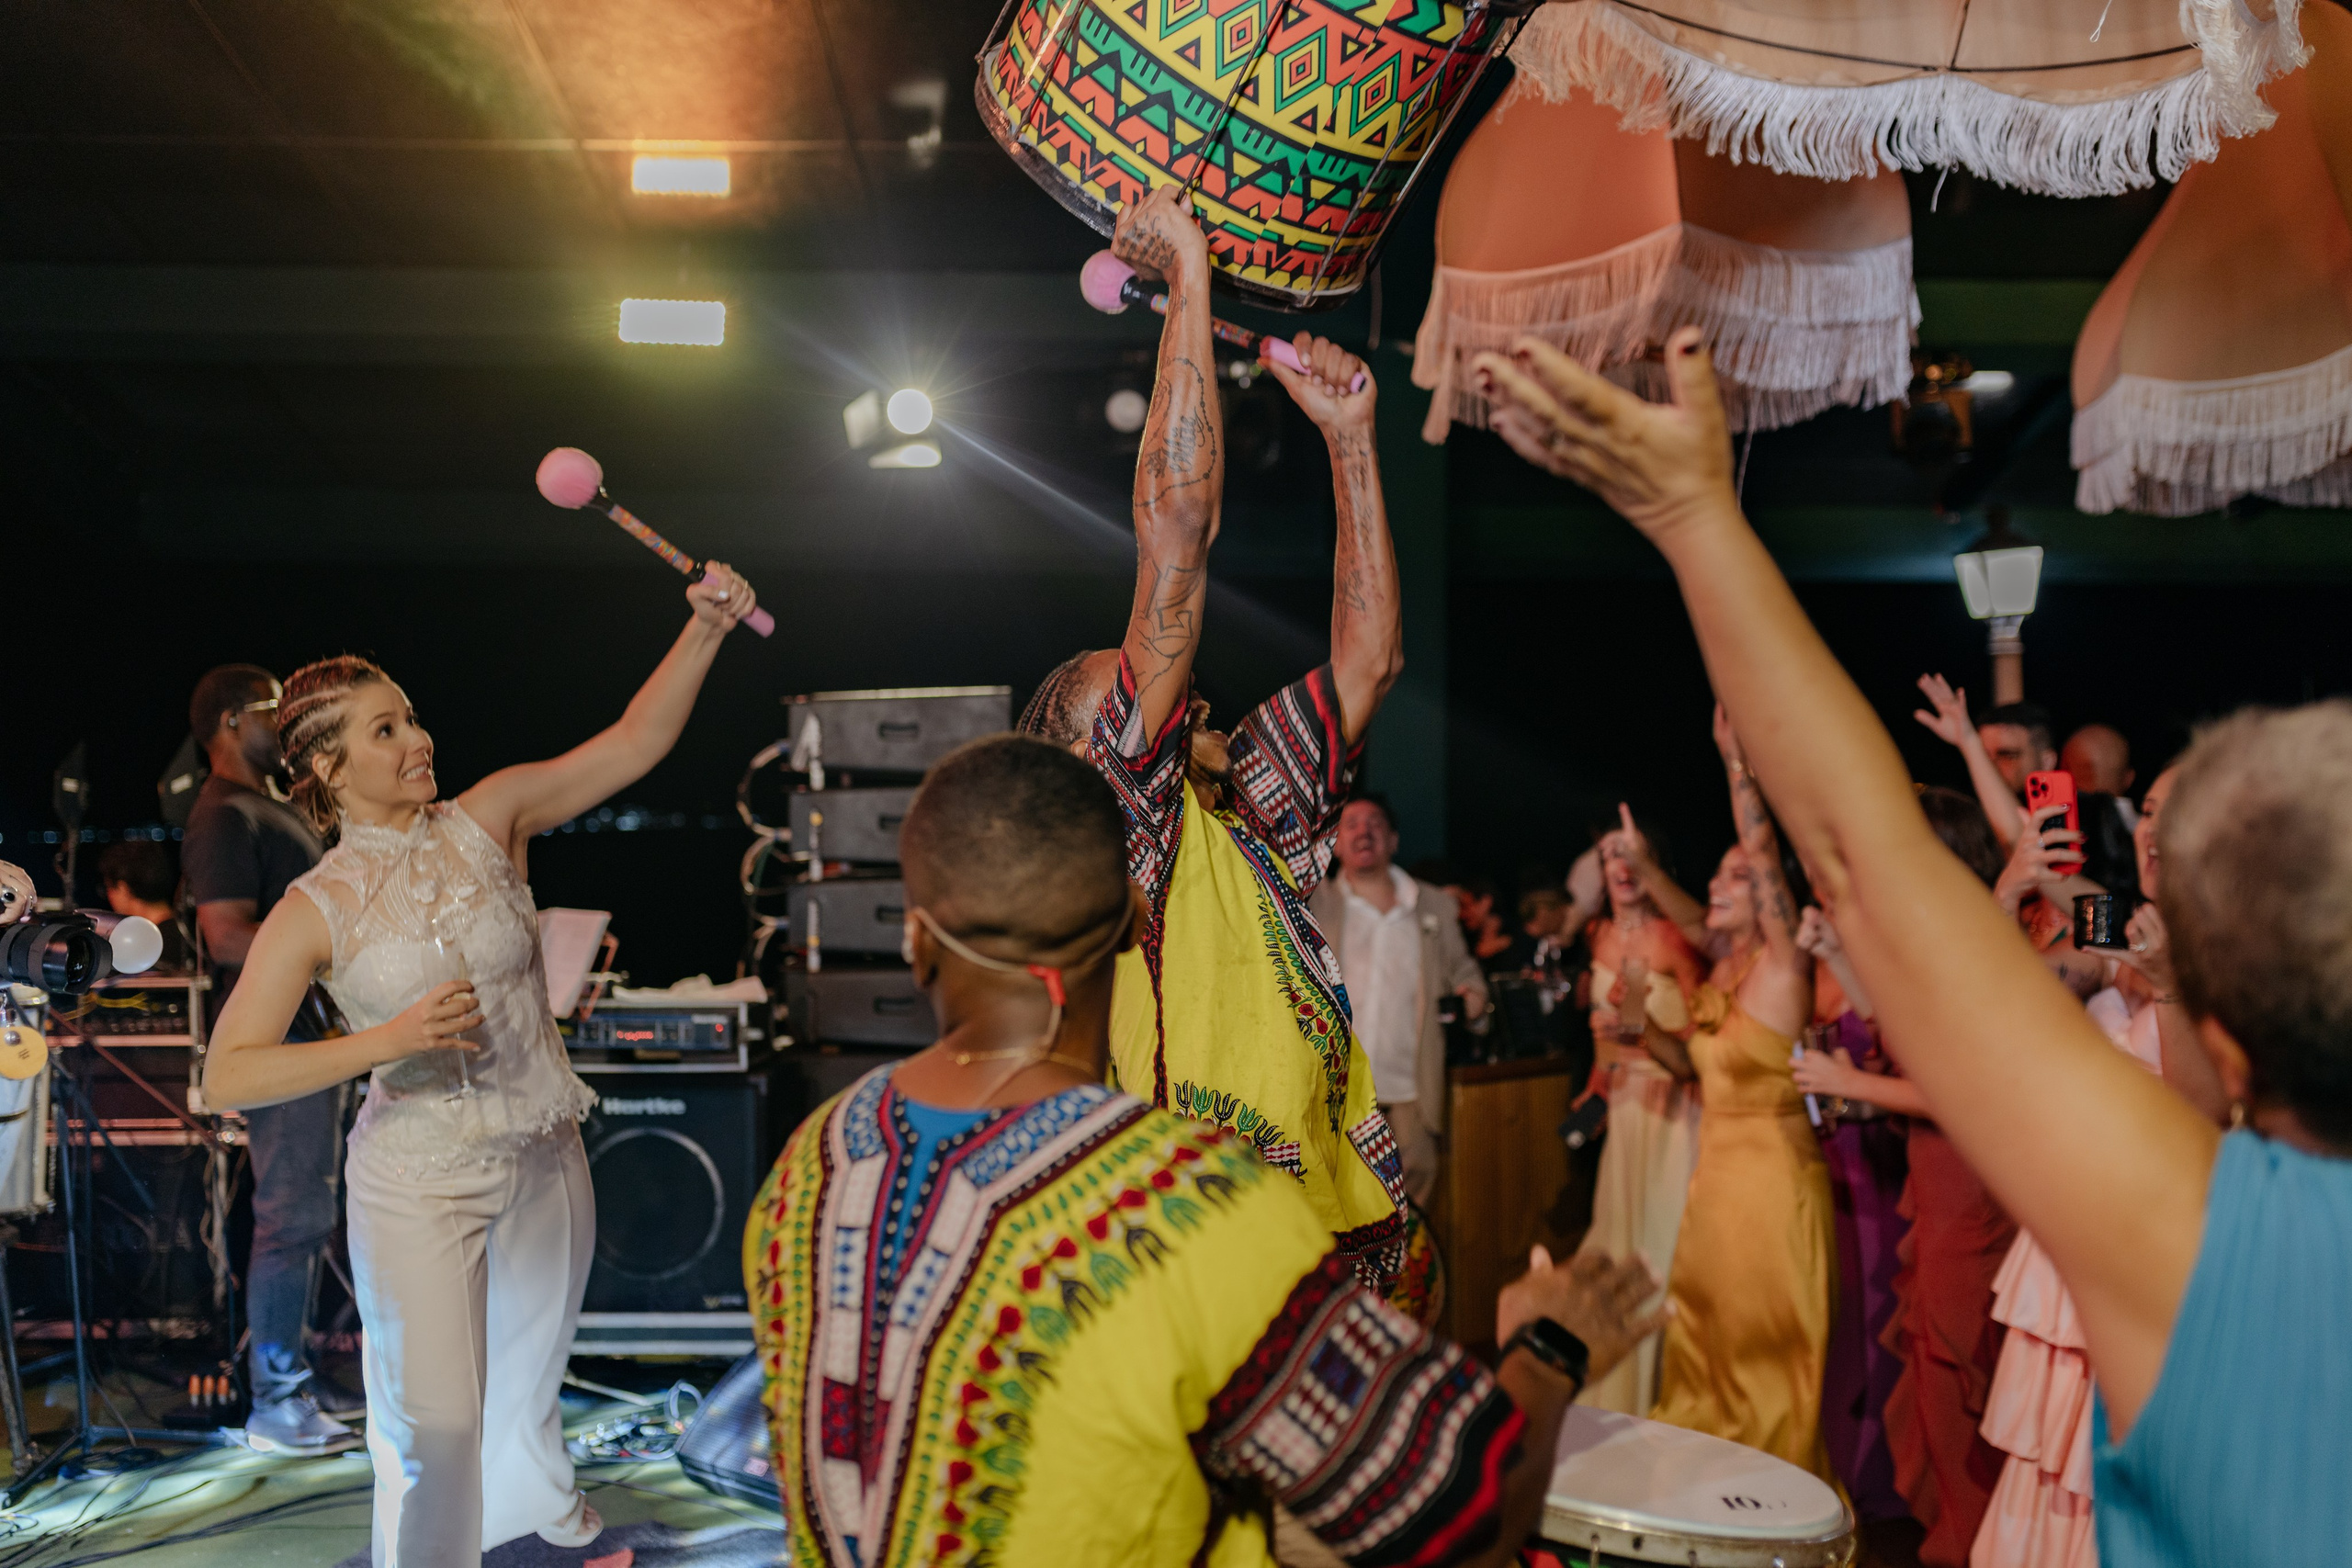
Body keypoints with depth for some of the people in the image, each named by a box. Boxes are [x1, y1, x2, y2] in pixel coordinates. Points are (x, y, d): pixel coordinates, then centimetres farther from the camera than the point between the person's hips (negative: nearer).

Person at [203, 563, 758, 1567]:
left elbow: (636, 741, -10)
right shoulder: (315, 910, -12)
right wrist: (385, 1040, -25)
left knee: (531, 1370, 26)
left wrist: (705, 627, -22)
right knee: (435, 1419, -5)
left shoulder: (487, 823, -5)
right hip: (418, 1183, -4)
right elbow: (227, 1075, -15)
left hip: (544, 1159, 4)